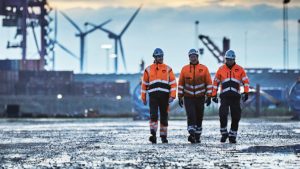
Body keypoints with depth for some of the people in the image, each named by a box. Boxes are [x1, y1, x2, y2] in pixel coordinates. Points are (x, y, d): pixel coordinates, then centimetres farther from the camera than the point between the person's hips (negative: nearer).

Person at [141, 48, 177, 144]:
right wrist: (143, 97, 12)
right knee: (153, 115, -15)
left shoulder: (168, 69, 10)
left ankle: (164, 136, 16)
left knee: (164, 117, 6)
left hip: (164, 96, 1)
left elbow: (173, 83, 5)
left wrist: (172, 96, -6)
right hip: (153, 96, -1)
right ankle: (153, 135, -21)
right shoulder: (148, 69, 11)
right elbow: (144, 84, 15)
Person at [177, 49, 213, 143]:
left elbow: (209, 83, 3)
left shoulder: (204, 69, 0)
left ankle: (197, 137, 18)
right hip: (188, 98, -1)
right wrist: (180, 97, 5)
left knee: (199, 118, 7)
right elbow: (181, 84, 8)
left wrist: (209, 96, -1)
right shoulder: (185, 69, 2)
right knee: (191, 115, -17)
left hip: (200, 98, 1)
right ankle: (192, 134, -24)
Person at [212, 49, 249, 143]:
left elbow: (246, 81, 6)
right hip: (224, 96, 0)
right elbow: (215, 82, 13)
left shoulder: (239, 69, 6)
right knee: (223, 114, -16)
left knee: (236, 117, 1)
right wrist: (214, 95, 9)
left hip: (235, 97, 0)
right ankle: (224, 133, -1)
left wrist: (246, 92, -7)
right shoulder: (221, 69, 8)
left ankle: (232, 136, 12)